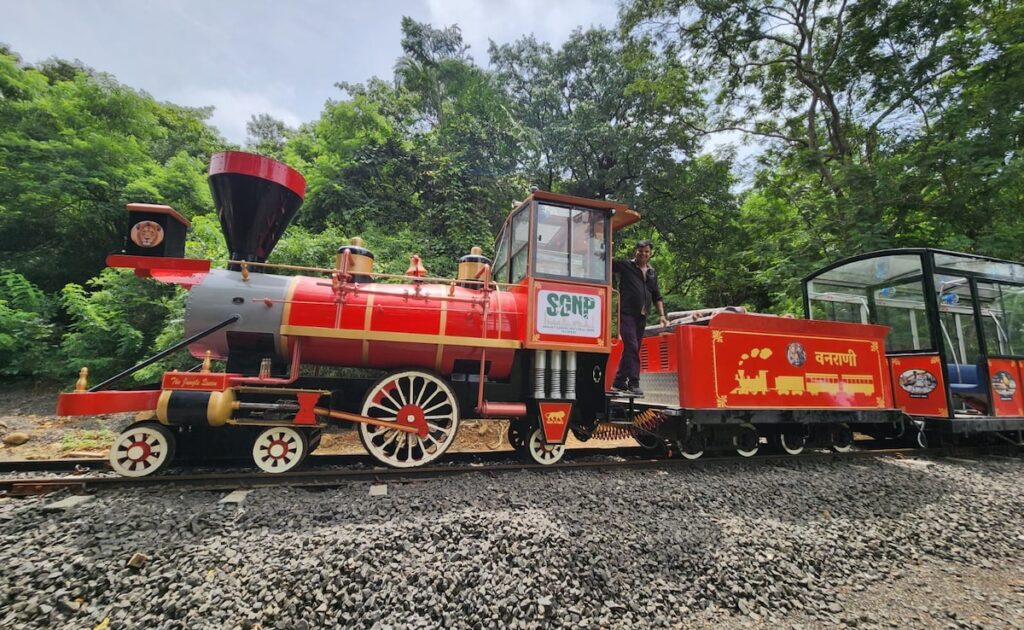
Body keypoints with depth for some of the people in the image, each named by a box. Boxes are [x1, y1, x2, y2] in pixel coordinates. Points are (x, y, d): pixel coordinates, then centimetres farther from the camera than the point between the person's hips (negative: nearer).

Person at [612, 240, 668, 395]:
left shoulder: (652, 272, 18)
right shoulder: (625, 266, 3)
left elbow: (656, 296, 21)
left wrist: (662, 315, 13)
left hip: (642, 317, 6)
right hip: (627, 314, -6)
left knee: (631, 349, 8)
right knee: (632, 347, -14)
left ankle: (618, 383, 17)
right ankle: (633, 383, -10)